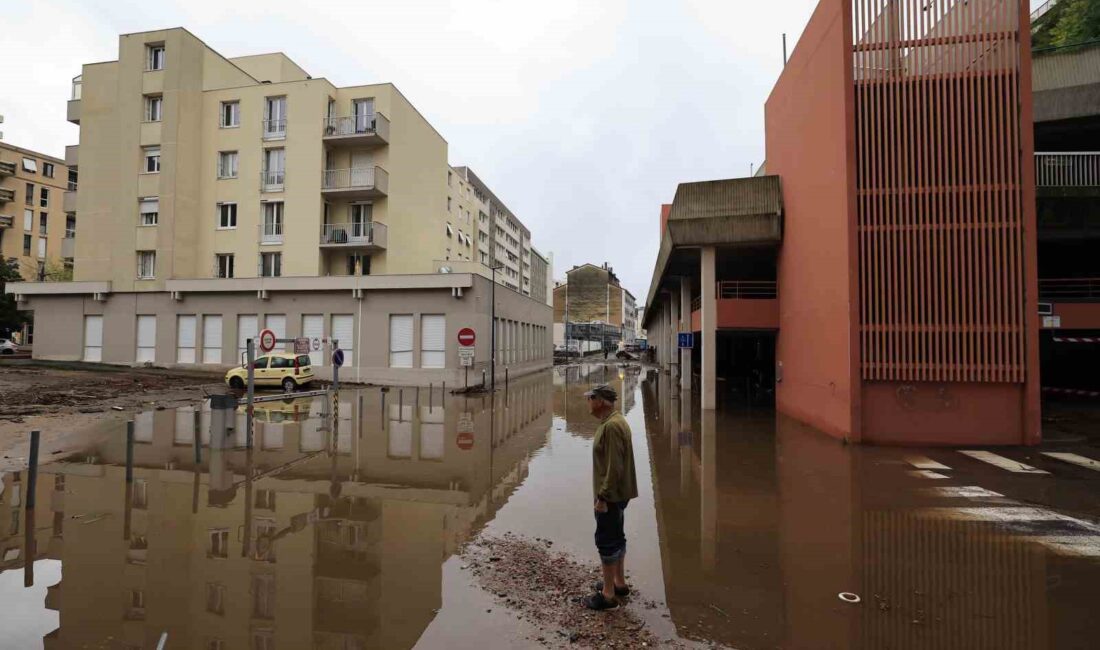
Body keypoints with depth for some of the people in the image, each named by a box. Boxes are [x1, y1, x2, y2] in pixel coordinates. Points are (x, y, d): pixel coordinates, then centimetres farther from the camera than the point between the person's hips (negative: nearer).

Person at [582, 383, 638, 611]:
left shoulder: (611, 426, -24)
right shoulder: (615, 421, 9)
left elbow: (614, 467, -26)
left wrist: (602, 497, -22)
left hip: (610, 496, -10)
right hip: (617, 494, 10)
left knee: (606, 542, 1)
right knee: (616, 538, 21)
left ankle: (608, 594, 13)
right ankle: (619, 582, 36)